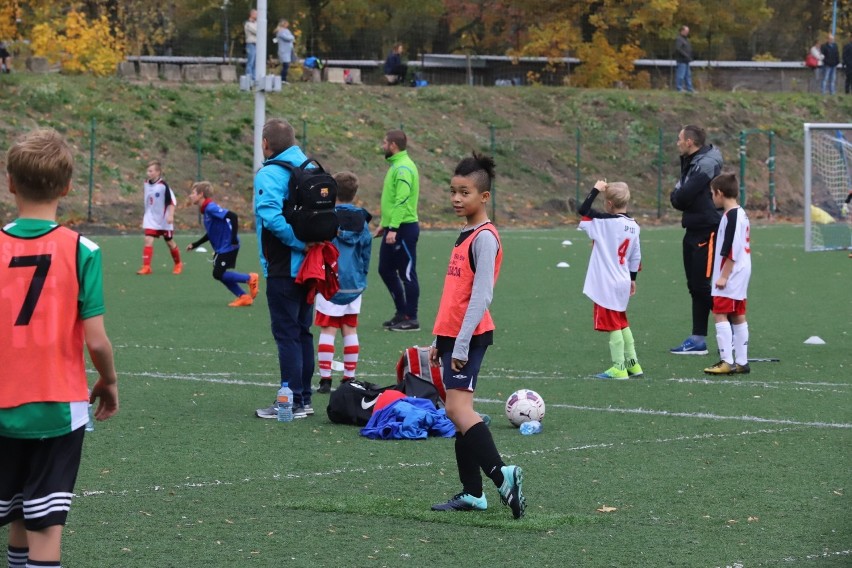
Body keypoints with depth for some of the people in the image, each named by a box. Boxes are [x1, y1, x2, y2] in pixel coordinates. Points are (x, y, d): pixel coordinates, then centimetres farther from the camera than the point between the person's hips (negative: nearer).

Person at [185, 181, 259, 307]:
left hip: (227, 247, -10)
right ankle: (244, 296, 13)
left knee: (218, 274, -8)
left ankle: (250, 278, 2)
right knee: (220, 274, 10)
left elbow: (233, 216, -27)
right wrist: (195, 244, 21)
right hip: (221, 248, 10)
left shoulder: (211, 207, -17)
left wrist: (234, 238, -26)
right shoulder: (206, 209, 13)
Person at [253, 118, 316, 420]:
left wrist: (300, 244, -22)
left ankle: (292, 403, -3)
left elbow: (271, 216, -28)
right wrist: (310, 242, 5)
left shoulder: (269, 174, -14)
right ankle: (304, 399, 20)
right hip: (308, 267, 8)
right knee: (302, 332, 15)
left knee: (286, 333, -3)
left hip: (284, 268, -8)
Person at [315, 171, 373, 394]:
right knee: (350, 330, 10)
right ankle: (350, 378, 12)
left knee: (327, 330, -2)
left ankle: (325, 378, -5)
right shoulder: (361, 220, 4)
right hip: (354, 284, 4)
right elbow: (366, 252, 12)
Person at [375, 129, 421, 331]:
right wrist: (385, 225, 24)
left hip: (403, 229, -10)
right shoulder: (396, 165, 16)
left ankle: (410, 319, 1)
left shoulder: (403, 168, -16)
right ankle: (402, 312, 21)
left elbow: (402, 200, -24)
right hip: (393, 228, 10)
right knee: (386, 270, 14)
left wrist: (393, 228, -27)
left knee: (407, 273, -4)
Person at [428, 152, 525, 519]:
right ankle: (472, 493, 10)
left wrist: (461, 344, -23)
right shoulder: (465, 235, 17)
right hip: (452, 336, 9)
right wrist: (440, 341, 21)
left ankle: (501, 475, -20)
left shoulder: (485, 238, -12)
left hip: (469, 337, -9)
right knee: (459, 411, 8)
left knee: (458, 408, -17)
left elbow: (481, 296, -19)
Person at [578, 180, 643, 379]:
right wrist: (632, 279, 23)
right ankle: (632, 364, 22)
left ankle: (619, 368, 0)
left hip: (607, 284, -7)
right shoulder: (633, 226, 5)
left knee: (613, 326, -2)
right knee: (622, 324, 19)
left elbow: (583, 210, -19)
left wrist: (596, 189, -8)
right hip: (623, 282, 7)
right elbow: (636, 257, 12)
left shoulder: (606, 222, -17)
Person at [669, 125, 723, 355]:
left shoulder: (706, 164, -16)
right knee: (696, 286, 10)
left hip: (707, 232, -10)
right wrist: (677, 196, -4)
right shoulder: (690, 162, 16)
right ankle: (698, 340, 14)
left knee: (704, 285, -10)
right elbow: (679, 195, 16)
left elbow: (682, 196, -21)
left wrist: (676, 197, -1)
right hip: (694, 230, 10)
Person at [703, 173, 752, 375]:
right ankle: (741, 362, 14)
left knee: (720, 314, -10)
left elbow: (731, 250, -21)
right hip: (740, 274, 10)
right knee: (738, 317, 11)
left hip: (730, 275, -10)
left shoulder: (731, 216, -16)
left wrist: (724, 275, -20)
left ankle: (727, 361, -14)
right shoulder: (741, 213, 15)